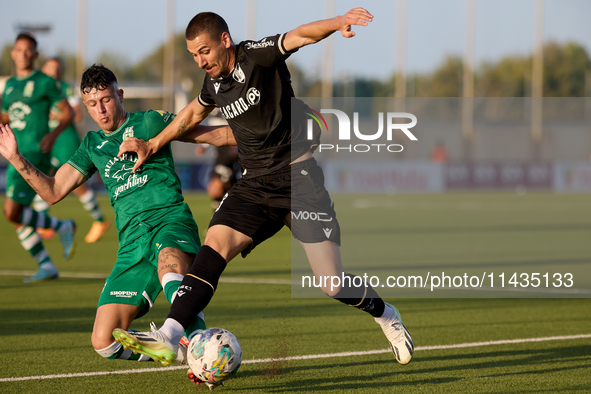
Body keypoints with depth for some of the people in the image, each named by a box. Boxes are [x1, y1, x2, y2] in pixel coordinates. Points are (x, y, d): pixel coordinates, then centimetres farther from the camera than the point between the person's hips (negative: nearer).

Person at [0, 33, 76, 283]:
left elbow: (67, 112, -1)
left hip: (35, 155, -8)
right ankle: (46, 266, 12)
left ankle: (63, 227, 1)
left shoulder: (44, 82, -3)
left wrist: (53, 133, -17)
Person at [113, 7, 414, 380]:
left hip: (298, 177, -6)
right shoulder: (214, 84, 8)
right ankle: (169, 337, -26)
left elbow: (300, 36, -28)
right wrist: (152, 145, 34)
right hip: (255, 185, 6)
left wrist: (337, 23, -48)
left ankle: (385, 314, 23)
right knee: (214, 244, -18)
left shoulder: (257, 56, -11)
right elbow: (194, 113, 31)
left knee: (332, 284, -7)